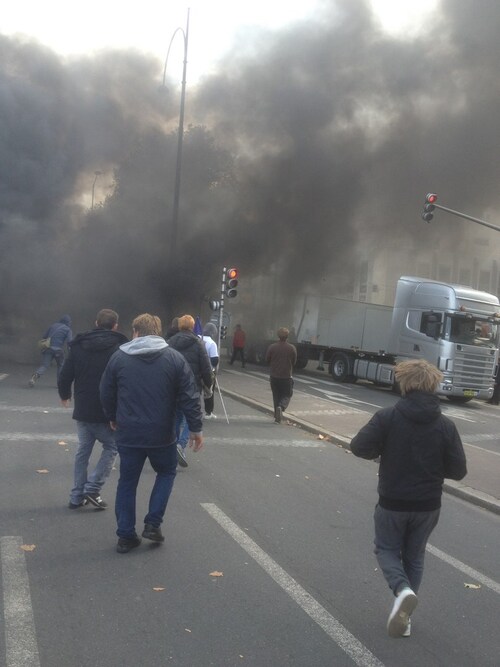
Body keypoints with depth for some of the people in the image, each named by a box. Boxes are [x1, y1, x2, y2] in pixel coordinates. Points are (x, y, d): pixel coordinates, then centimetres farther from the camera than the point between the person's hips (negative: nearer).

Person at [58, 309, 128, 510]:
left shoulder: (78, 346, 3)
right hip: (108, 412, -4)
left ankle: (77, 496, 18)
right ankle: (92, 488, 1)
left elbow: (65, 376, 4)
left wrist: (64, 395, 23)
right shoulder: (118, 348, -10)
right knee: (111, 446, 12)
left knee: (83, 450, 15)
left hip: (82, 410, 5)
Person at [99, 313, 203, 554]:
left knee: (127, 482, 14)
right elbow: (189, 397, -6)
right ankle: (153, 524, 15)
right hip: (162, 434, -1)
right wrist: (195, 428, 1)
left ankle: (126, 536, 17)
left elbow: (106, 393, 6)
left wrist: (113, 418, 23)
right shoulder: (174, 358, -3)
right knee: (166, 472, 22)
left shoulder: (119, 357, 0)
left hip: (128, 434, 1)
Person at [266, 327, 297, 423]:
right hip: (287, 376, -1)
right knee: (287, 395, 10)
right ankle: (281, 407, -19)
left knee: (276, 396, 14)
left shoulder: (272, 347, -9)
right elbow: (294, 362, 2)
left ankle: (277, 417, 16)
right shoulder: (292, 348, -9)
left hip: (274, 376, 1)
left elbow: (267, 360, 2)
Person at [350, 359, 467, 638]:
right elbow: (458, 470, -7)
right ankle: (404, 616, 23)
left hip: (392, 502, -2)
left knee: (387, 549, 18)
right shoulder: (446, 425, -9)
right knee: (415, 556, 20)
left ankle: (402, 589, -9)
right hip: (428, 506, 2)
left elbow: (359, 447, -19)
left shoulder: (387, 417, -15)